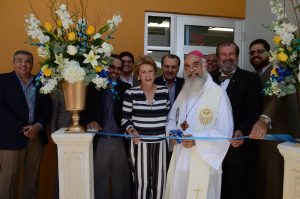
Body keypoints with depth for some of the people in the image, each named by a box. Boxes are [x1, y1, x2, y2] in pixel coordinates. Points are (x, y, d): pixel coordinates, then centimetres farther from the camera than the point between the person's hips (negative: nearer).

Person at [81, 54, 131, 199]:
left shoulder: (126, 88, 4)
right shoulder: (93, 87, 1)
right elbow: (83, 111, 0)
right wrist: (89, 121, -18)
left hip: (120, 140, 1)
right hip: (100, 141, 0)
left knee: (121, 177, 14)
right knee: (100, 177, 14)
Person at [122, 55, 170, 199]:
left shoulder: (164, 91, 5)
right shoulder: (131, 93, -5)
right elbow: (125, 119, -2)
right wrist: (132, 131, -19)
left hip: (160, 143, 3)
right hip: (140, 143, -3)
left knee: (160, 182, 8)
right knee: (142, 182, 1)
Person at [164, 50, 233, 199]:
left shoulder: (218, 93, -13)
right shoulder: (183, 93, 10)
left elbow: (224, 131, -17)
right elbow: (171, 119, 16)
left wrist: (196, 139, -24)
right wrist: (173, 132, -5)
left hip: (204, 161, -6)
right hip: (180, 159, 6)